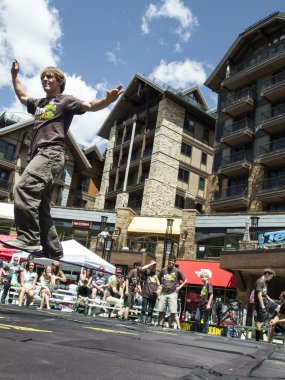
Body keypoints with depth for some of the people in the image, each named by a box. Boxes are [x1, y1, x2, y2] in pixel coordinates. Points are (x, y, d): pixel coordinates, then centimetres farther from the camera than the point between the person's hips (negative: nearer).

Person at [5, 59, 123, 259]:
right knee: (41, 206, 3)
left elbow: (90, 106, -6)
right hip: (38, 155, 8)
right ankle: (53, 250, 5)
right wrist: (15, 74, 50)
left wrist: (109, 99, -23)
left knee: (24, 188, -29)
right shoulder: (39, 104, 30)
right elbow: (22, 96, 50)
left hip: (51, 153, -8)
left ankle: (29, 239, -31)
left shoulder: (65, 100, 9)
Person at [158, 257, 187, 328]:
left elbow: (185, 281, 6)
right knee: (161, 311, 3)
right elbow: (158, 278, 24)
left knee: (173, 312, -9)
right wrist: (159, 285, 11)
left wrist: (179, 287, -3)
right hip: (163, 293, 3)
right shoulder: (164, 270, 8)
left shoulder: (178, 271, 1)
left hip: (173, 293, -2)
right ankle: (160, 326, 11)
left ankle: (170, 326, 2)